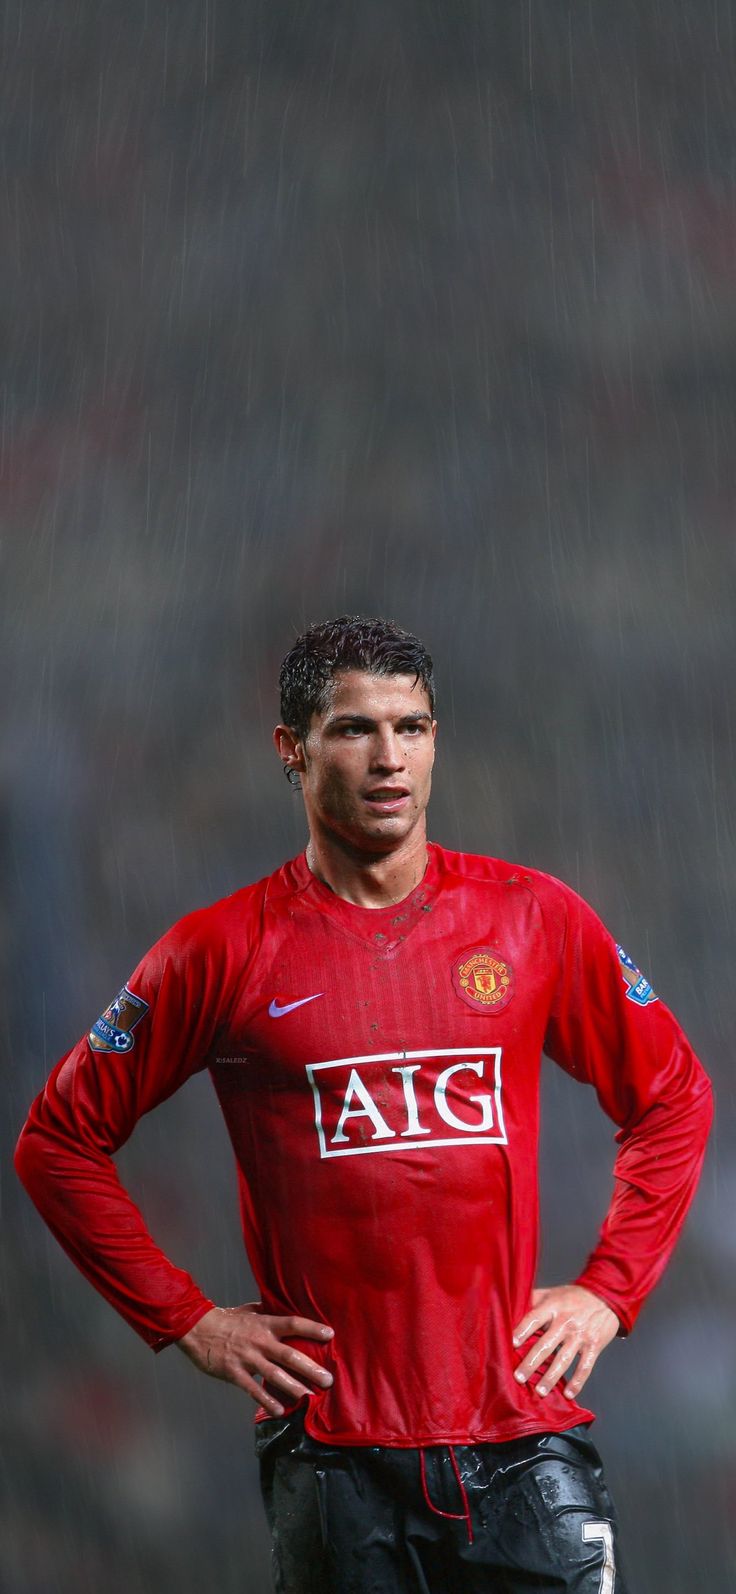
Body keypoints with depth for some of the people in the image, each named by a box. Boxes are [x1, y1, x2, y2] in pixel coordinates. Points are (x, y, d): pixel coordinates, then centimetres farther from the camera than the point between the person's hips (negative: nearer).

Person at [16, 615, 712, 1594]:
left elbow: (672, 1098, 18)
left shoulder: (535, 919, 6)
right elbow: (61, 1138, 9)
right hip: (335, 1456, -1)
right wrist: (187, 1320, 3)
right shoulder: (223, 954, 1)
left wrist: (609, 1291, 8)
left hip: (524, 1438, 1)